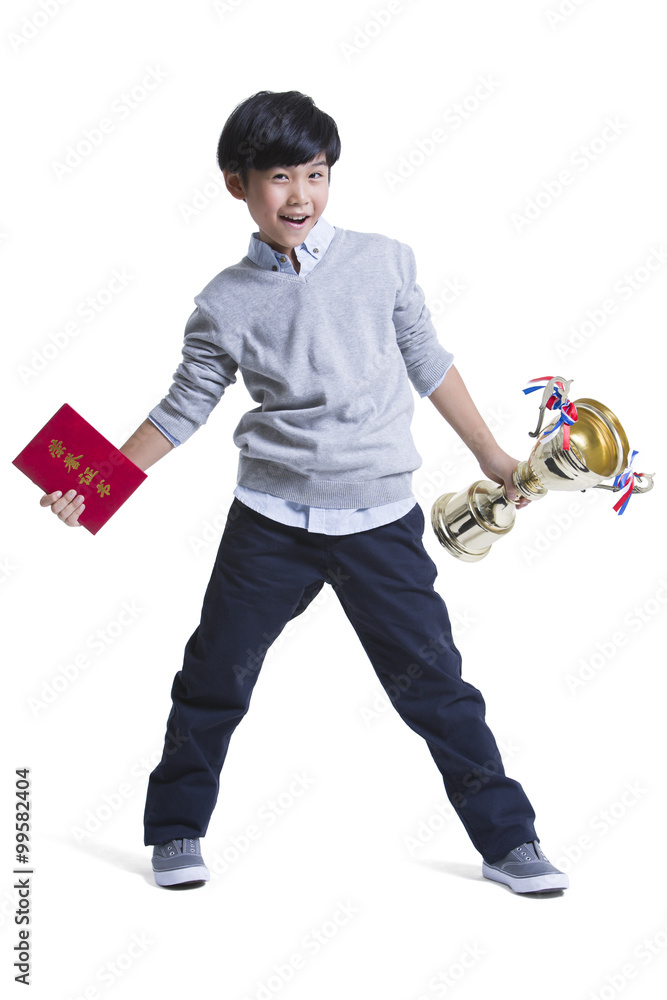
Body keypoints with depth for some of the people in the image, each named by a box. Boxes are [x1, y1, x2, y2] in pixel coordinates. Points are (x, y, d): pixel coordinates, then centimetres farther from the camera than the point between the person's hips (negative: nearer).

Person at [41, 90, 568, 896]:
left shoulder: (384, 262, -1)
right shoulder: (226, 304, -2)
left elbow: (428, 363, 10)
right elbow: (183, 410, 4)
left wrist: (490, 455, 14)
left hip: (380, 519, 0)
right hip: (271, 523, 1)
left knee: (432, 679, 2)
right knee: (215, 674, 10)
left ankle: (508, 840, 15)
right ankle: (177, 830, 30)